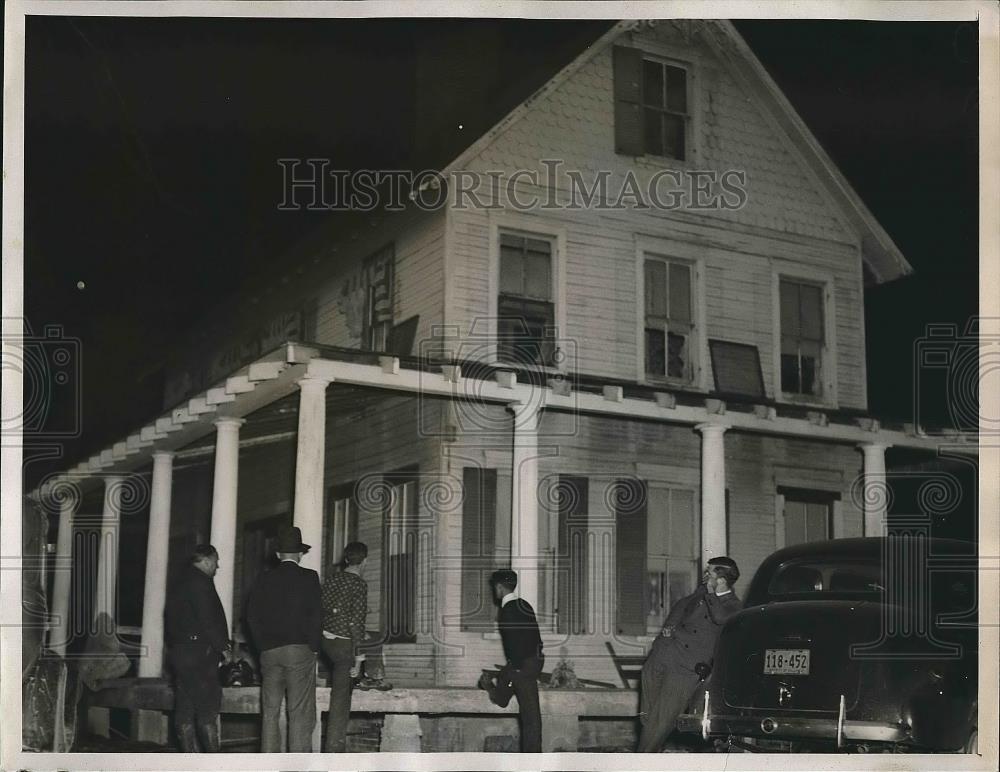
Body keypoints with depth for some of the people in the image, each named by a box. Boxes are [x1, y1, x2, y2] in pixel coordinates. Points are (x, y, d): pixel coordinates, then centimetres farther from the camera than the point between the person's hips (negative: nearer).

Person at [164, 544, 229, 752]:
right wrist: (222, 646, -8)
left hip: (179, 651, 9)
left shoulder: (179, 582, 18)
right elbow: (208, 620, -18)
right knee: (208, 707, -6)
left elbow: (169, 618, 19)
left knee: (184, 708, 8)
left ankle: (190, 758, 11)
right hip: (200, 652, -9)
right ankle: (214, 758, -6)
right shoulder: (201, 582, -12)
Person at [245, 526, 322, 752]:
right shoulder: (308, 577, -2)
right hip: (300, 650, -4)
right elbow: (316, 615, -8)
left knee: (269, 712, 9)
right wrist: (313, 647, 1)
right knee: (300, 713, -2)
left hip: (269, 651, 4)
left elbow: (252, 615, 6)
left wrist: (263, 645, 10)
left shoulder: (265, 579, 9)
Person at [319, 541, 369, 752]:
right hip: (344, 643, -6)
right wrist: (356, 656, -16)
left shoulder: (332, 578, 4)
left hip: (325, 638, 6)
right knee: (340, 696, 0)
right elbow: (356, 622, -18)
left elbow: (321, 607, 10)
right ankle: (334, 748, 3)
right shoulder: (359, 584, -15)